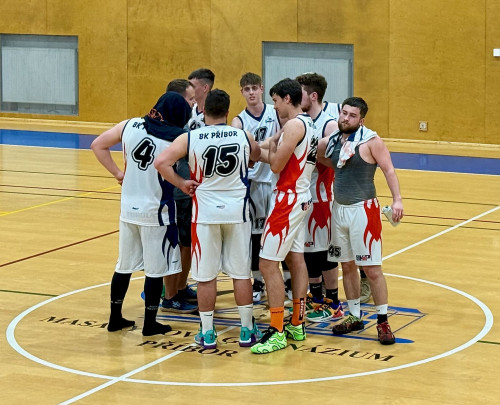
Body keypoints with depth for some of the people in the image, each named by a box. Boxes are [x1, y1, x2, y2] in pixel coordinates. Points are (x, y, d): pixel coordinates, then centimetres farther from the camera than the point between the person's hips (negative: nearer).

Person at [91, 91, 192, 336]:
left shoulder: (130, 126, -1)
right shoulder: (178, 138, -12)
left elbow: (97, 145, 5)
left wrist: (117, 173, 7)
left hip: (128, 209, 5)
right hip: (156, 212, -5)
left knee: (124, 265, 16)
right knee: (155, 269, 7)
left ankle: (115, 318, 24)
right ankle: (150, 324, 14)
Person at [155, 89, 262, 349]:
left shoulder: (189, 138, -8)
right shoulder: (244, 137, -1)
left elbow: (161, 163, -17)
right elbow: (257, 157, 20)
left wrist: (182, 184, -6)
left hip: (205, 212, -1)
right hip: (237, 211, 1)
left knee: (205, 276, 6)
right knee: (241, 273, 10)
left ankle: (207, 334, 11)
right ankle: (247, 331, 17)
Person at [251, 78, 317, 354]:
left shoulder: (293, 126, -18)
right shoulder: (308, 123, 12)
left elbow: (276, 165, -18)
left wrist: (271, 147, -2)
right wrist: (258, 155, 8)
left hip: (287, 201, -10)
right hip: (301, 199, 10)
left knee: (268, 264, -9)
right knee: (295, 259, 14)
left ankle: (276, 332, -10)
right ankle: (297, 325, 20)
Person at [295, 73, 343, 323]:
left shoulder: (329, 125, -13)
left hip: (320, 197, -7)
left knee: (324, 251, 0)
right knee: (308, 249, 13)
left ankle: (333, 305, 10)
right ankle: (315, 299, 25)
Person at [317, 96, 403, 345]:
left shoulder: (371, 141, -10)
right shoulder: (332, 142, 6)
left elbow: (388, 169, -14)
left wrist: (397, 199, -25)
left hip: (363, 210, -6)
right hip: (339, 209, 6)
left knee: (372, 268, -5)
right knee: (347, 266, 12)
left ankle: (383, 321, 3)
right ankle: (354, 317, 22)